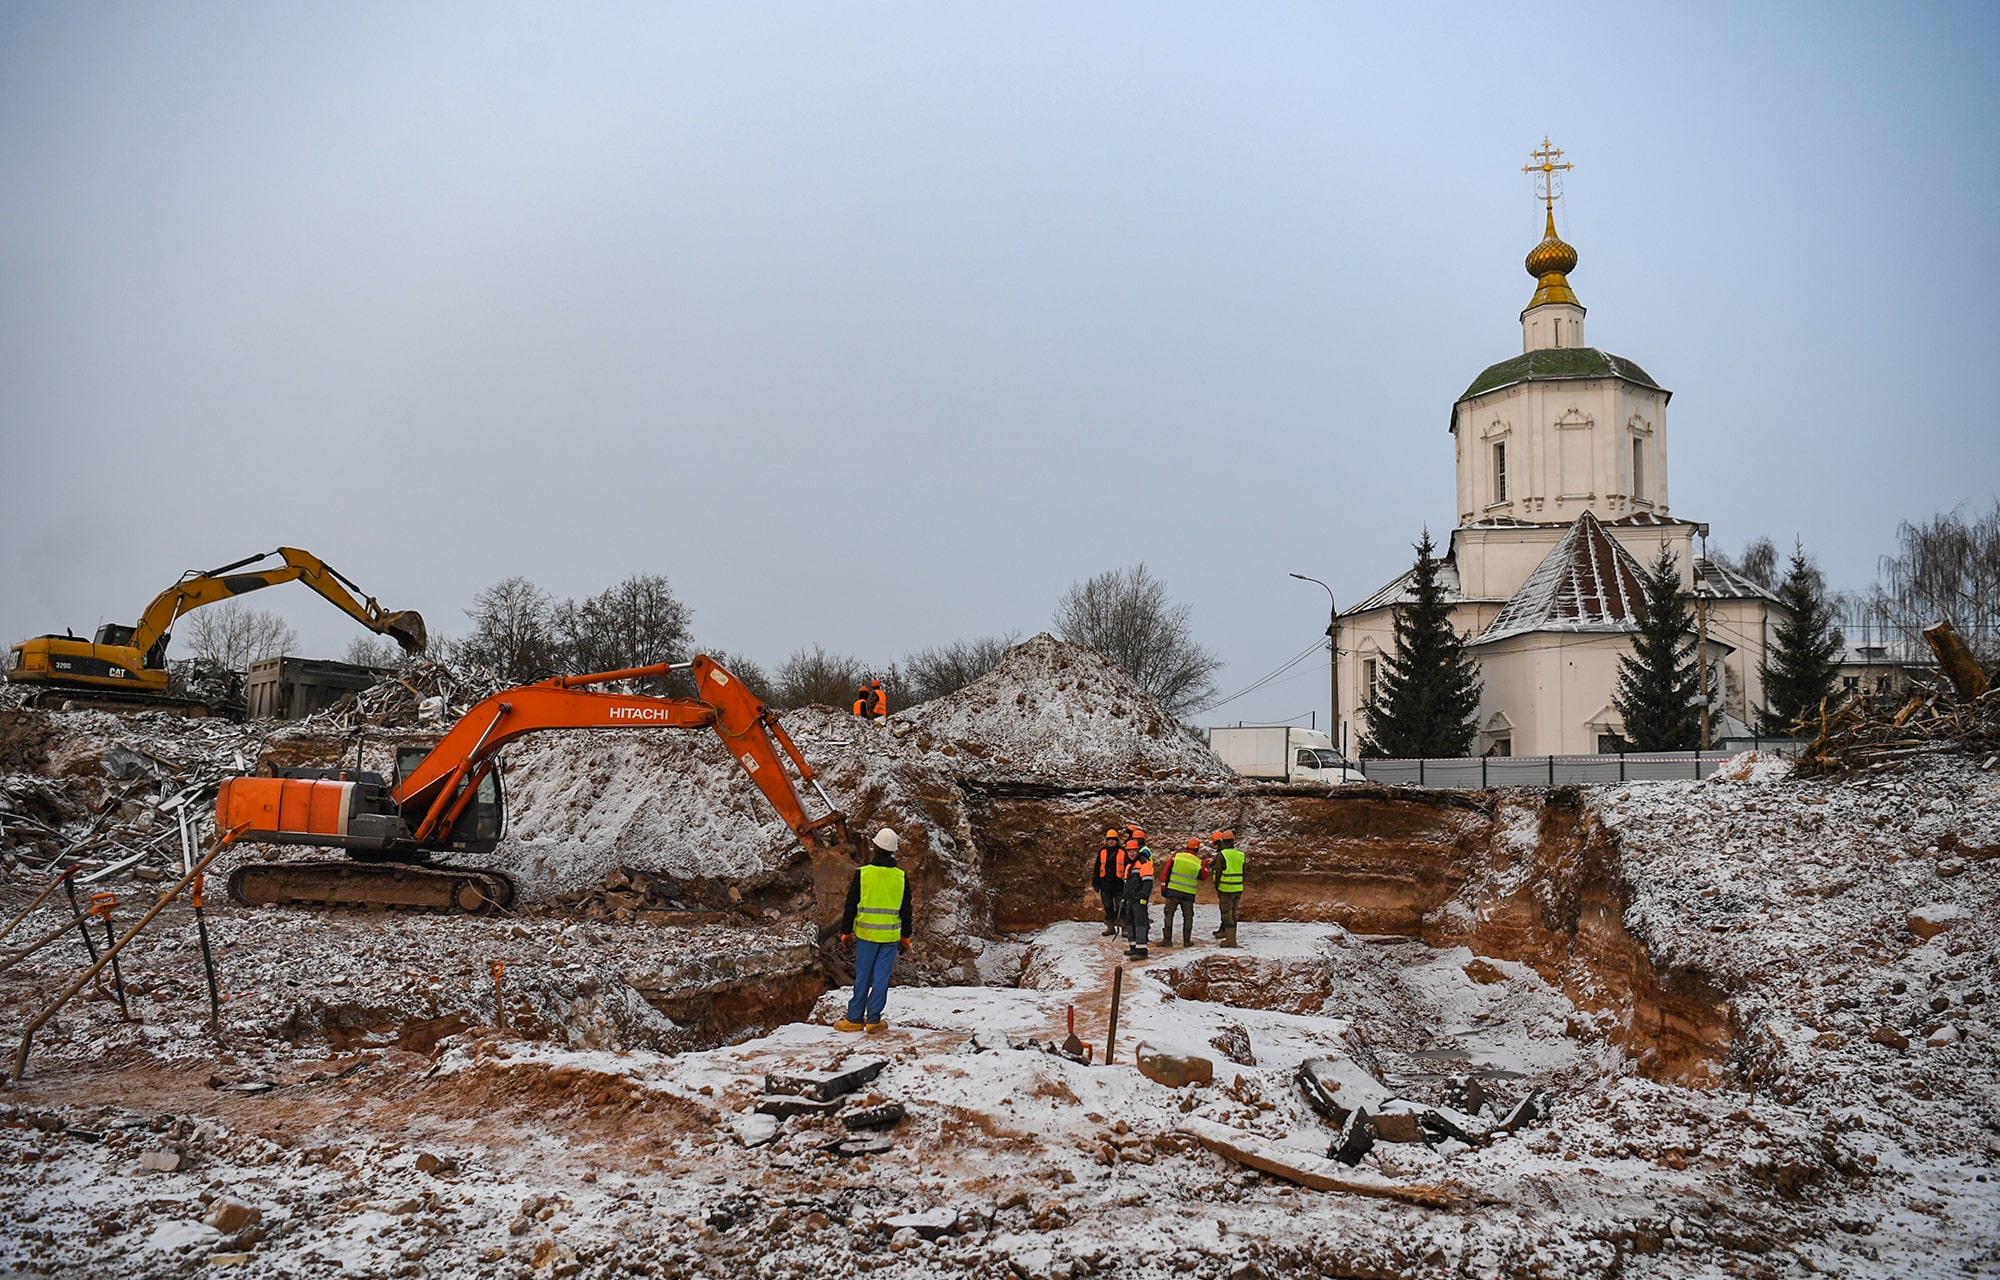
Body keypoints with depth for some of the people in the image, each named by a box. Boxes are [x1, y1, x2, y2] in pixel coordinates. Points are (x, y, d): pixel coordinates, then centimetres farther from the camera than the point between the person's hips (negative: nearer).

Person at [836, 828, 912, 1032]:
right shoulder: (901, 877, -1)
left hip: (866, 933, -1)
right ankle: (873, 1020, 7)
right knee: (881, 977, 5)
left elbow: (851, 905, -3)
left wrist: (845, 931, 8)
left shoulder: (862, 873, -7)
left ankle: (855, 1018, 12)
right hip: (891, 936, 1)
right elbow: (906, 910, 5)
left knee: (862, 977, 7)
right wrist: (906, 936, 15)